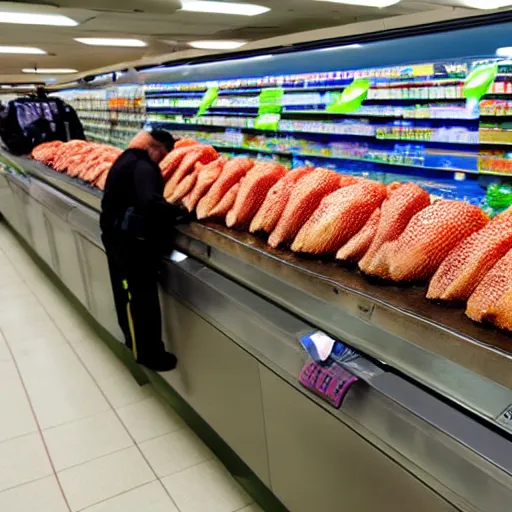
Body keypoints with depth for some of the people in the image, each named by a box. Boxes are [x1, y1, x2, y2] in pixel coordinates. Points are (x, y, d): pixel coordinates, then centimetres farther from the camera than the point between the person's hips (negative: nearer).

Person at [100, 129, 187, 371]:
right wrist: (179, 213, -24)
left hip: (114, 234, 10)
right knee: (143, 298, 0)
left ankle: (133, 340, 39)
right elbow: (151, 203, -37)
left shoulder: (126, 158, 11)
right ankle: (149, 354, 11)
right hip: (133, 241, -10)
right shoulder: (143, 167, -22)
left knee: (125, 292, 21)